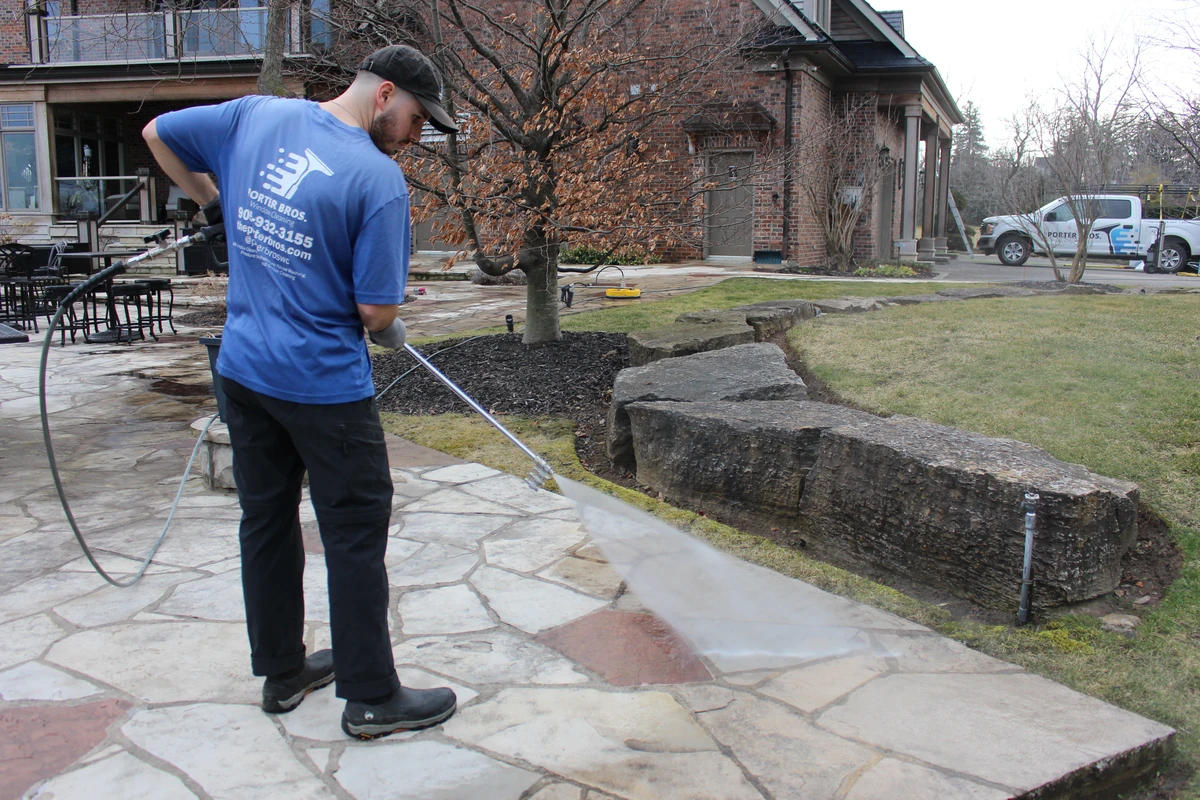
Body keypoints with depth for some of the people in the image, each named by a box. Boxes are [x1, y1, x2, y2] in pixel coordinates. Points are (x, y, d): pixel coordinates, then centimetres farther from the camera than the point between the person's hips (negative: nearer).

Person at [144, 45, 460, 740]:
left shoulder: (254, 116, 1)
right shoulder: (380, 180, -17)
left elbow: (158, 134, 14)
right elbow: (377, 310, -17)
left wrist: (212, 202, 24)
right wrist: (389, 330, 5)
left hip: (244, 369, 7)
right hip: (326, 384, -7)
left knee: (266, 520, 16)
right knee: (356, 534, 4)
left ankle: (282, 673, 31)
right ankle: (372, 698, 13)